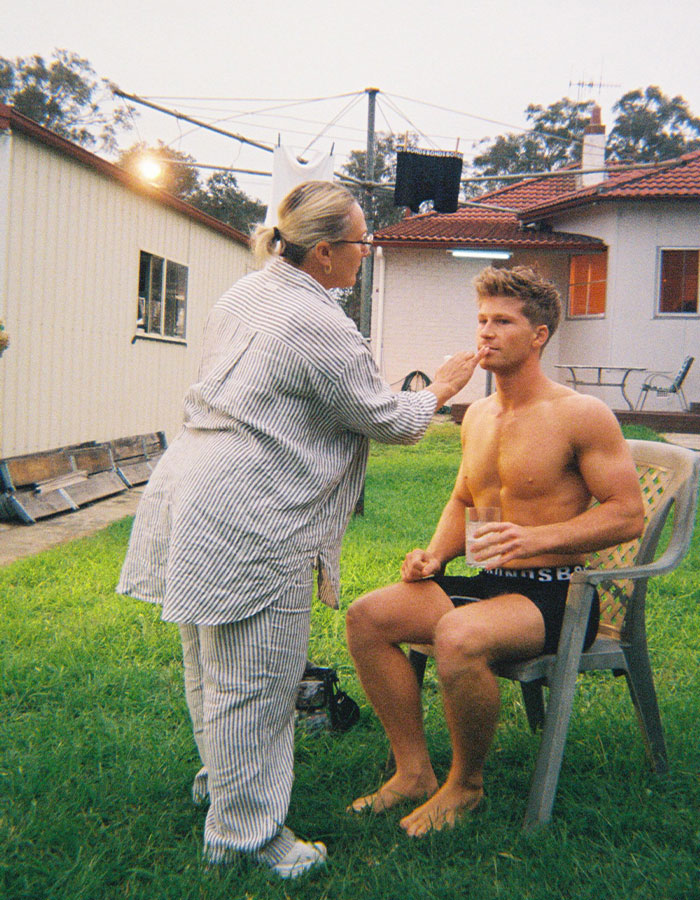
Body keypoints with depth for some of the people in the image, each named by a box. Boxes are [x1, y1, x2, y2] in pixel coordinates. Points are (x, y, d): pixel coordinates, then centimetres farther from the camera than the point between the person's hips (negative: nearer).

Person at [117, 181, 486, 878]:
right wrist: (440, 390, 12)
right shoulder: (319, 328, -17)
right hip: (249, 521, -10)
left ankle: (222, 774, 44)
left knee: (213, 659, 24)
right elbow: (389, 419, -7)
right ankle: (247, 830, 18)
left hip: (191, 493, 10)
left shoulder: (245, 293, 12)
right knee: (255, 677, 3)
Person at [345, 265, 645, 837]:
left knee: (458, 637, -35)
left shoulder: (582, 415, -9)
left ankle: (466, 784, -7)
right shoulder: (478, 416, 13)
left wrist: (535, 539, -23)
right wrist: (435, 555, 4)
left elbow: (628, 515, -12)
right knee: (366, 616, -12)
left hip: (555, 594, -7)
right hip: (487, 584, 7)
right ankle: (413, 771, 1)